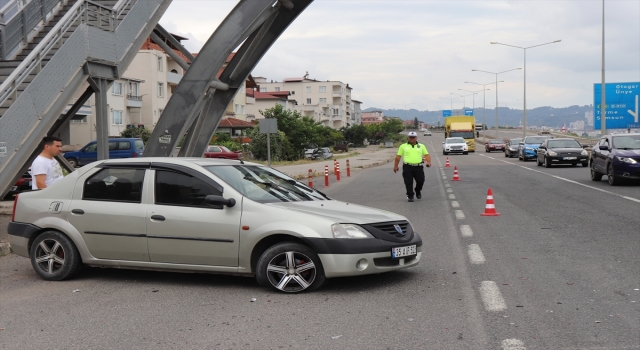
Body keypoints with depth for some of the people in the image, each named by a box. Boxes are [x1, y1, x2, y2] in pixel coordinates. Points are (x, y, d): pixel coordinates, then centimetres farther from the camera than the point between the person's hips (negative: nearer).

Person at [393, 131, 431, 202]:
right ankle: (410, 196, 8)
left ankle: (418, 192, 29)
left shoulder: (421, 146, 14)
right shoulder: (403, 146, 10)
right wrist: (395, 166, 8)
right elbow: (398, 156, 11)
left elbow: (427, 155, 8)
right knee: (408, 183, -3)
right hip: (407, 167, -1)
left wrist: (429, 162, -10)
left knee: (420, 181, 0)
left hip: (418, 167, 1)